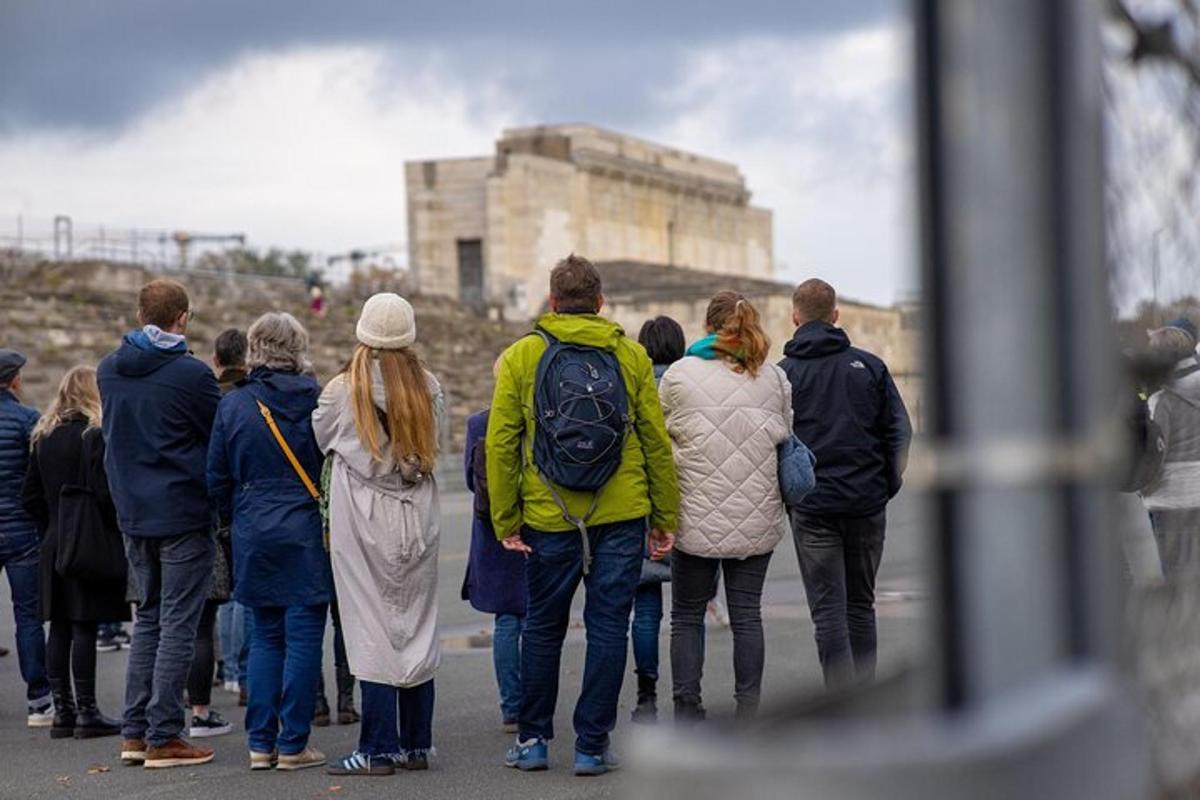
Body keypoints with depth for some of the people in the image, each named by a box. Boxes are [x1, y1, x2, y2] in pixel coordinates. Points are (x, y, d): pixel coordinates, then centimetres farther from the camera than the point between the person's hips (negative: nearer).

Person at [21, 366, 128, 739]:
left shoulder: (44, 436, 12)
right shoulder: (96, 435, -9)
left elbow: (31, 495, 13)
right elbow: (105, 491, -16)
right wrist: (122, 528, -4)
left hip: (54, 544, 7)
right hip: (91, 544, -7)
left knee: (59, 627, 8)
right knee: (84, 626, -5)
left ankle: (62, 710, 11)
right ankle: (86, 712, -3)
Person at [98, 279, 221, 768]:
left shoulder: (109, 370, 5)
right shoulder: (190, 374, -15)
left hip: (132, 515, 6)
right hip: (183, 515, -6)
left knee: (148, 617, 17)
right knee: (178, 624, -1)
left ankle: (135, 731, 15)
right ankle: (162, 737, -1)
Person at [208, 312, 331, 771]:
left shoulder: (233, 406, 1)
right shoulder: (315, 400, -6)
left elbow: (217, 480, 5)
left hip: (255, 538, 3)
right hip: (306, 534, -3)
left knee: (265, 636, 12)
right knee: (303, 636, 1)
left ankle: (262, 743, 11)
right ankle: (293, 745, 1)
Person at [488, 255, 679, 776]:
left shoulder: (520, 357, 1)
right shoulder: (631, 356, 3)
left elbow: (500, 444, -2)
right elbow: (657, 442, 3)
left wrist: (505, 520, 2)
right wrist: (665, 518, 9)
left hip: (549, 518, 0)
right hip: (621, 516, 0)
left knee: (543, 628, 14)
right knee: (608, 628, 5)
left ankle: (533, 740, 19)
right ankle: (592, 747, 6)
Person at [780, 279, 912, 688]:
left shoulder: (783, 374, -1)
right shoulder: (869, 366, 6)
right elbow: (900, 433, 4)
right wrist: (887, 487, 11)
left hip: (813, 507, -3)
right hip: (867, 504, 3)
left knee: (828, 610, -2)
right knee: (861, 605, 15)